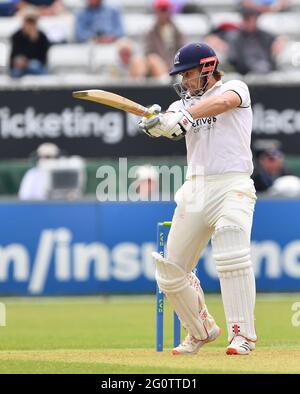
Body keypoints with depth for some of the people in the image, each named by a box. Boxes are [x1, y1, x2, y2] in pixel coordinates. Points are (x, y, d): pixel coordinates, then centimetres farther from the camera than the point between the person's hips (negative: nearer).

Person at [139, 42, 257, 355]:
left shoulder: (236, 88, 4)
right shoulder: (185, 103, 18)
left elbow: (223, 102, -21)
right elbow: (169, 124, -4)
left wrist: (183, 116, -36)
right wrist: (155, 121, -29)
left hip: (232, 186, -6)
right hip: (194, 189, 6)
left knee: (232, 256, -26)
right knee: (171, 272, 6)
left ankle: (242, 335, -21)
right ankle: (201, 331, 24)